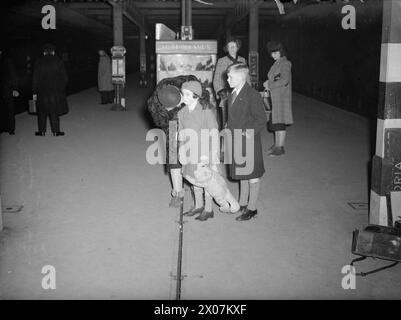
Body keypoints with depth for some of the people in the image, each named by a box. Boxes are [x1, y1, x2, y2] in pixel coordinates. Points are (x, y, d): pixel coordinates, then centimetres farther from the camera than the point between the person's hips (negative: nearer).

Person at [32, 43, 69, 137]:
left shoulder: (39, 62, 0)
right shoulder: (58, 61, -3)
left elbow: (35, 79, 0)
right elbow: (65, 78, -2)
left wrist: (34, 92, 6)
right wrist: (62, 88, 12)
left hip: (42, 91, 1)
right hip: (56, 91, -1)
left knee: (42, 112, 11)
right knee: (54, 111, 5)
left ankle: (42, 131, 16)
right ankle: (55, 131, 7)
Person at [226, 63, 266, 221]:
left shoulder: (252, 95, -16)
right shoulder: (232, 95, 10)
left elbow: (261, 120, -16)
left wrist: (250, 133, -22)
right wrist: (228, 129, 9)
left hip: (249, 142, -8)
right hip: (236, 142, 8)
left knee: (252, 175, 4)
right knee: (242, 174, 18)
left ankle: (251, 208, 15)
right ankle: (242, 204, 31)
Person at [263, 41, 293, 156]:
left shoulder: (285, 63, -13)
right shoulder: (277, 63, 15)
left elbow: (284, 80, -23)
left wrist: (269, 84, -14)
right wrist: (268, 82, 1)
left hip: (282, 96, -9)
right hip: (275, 96, 9)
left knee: (280, 121, -7)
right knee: (275, 121, 13)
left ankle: (280, 147, -2)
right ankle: (277, 144, 23)